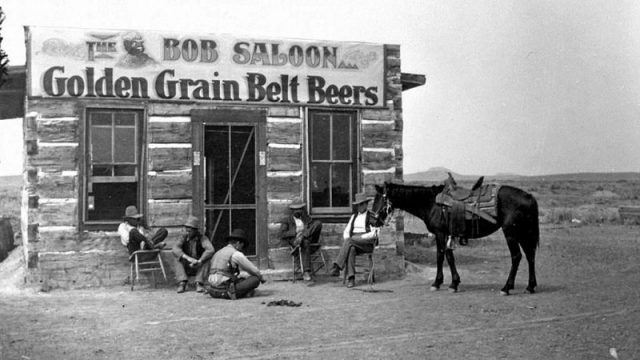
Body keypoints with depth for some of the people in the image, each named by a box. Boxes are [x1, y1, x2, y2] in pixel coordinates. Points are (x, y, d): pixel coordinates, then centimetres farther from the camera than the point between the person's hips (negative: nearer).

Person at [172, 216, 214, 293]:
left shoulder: (202, 238, -15)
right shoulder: (184, 237, -7)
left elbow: (210, 250, -32)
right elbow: (175, 249, -25)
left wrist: (199, 261, -44)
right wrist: (188, 258, -40)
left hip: (200, 267, -2)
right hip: (187, 268, 2)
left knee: (207, 258, -28)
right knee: (178, 258, -23)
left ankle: (199, 284, -29)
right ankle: (182, 283, -31)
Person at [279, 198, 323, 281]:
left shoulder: (306, 219, 30)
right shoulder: (287, 221, 18)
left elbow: (313, 229, 17)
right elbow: (282, 234, 2)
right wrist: (296, 231, -11)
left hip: (309, 238, 3)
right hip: (294, 240, -3)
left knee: (318, 223, -20)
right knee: (306, 243, -41)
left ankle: (304, 236, -39)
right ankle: (307, 271, -49)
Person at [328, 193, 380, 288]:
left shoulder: (372, 217, 6)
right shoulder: (353, 216, 23)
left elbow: (374, 234, -6)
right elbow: (346, 232, 19)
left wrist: (360, 237, -15)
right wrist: (347, 240, -4)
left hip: (367, 243, -4)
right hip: (353, 244, 4)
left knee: (349, 241, -35)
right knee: (351, 250, -34)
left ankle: (337, 266, -42)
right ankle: (351, 278, -42)